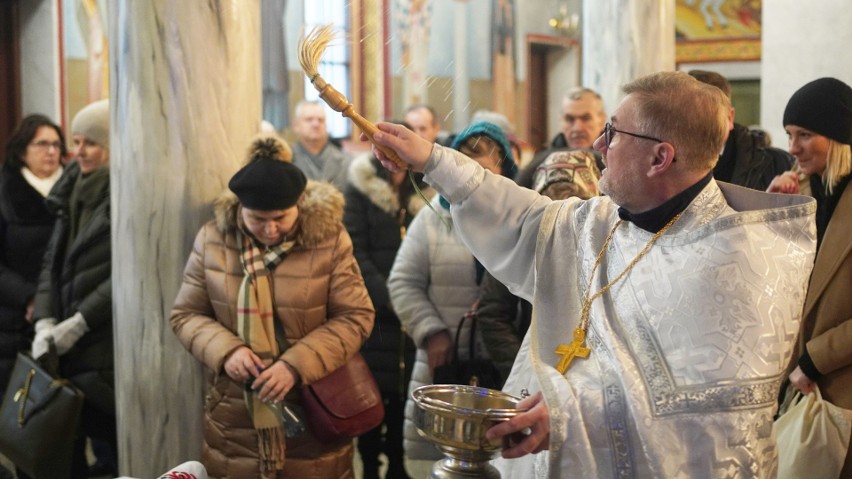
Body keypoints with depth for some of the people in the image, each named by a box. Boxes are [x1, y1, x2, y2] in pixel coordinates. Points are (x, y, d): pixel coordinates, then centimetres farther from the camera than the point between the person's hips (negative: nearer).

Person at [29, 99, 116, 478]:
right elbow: (53, 262, 13)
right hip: (71, 347, 7)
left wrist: (79, 323, -13)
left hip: (110, 347, -7)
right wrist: (45, 320, -1)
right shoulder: (73, 191, 15)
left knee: (119, 446, 2)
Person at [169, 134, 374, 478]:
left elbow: (355, 317, -8)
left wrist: (296, 364, -19)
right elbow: (185, 314, 4)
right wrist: (225, 350, -16)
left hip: (313, 412, -1)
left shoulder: (329, 238, -9)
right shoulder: (212, 239, -3)